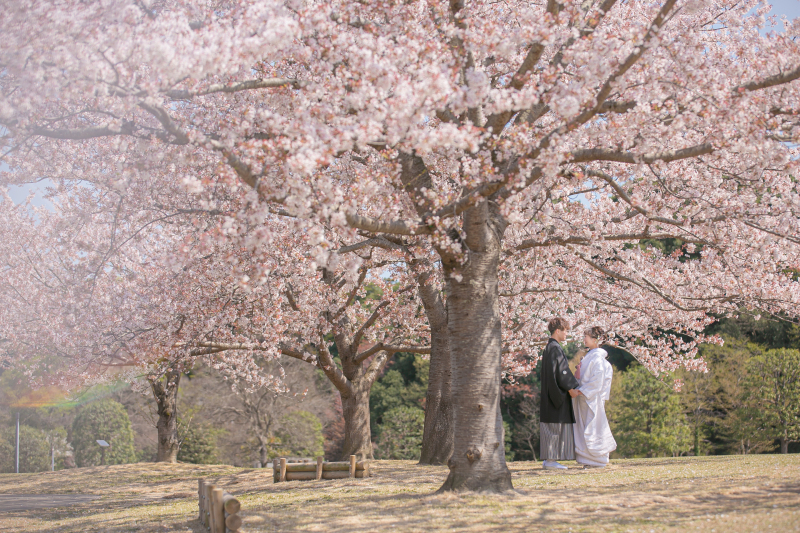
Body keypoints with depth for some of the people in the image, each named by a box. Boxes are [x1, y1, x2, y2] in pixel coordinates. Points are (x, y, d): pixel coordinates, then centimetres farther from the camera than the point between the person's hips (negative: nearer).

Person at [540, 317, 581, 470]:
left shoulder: (549, 348, 17)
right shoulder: (555, 348, -14)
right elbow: (561, 370, -19)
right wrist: (571, 388, -16)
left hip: (550, 394, 10)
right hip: (557, 394, -10)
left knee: (551, 427, 10)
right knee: (555, 426, -8)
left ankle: (549, 459, 12)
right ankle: (550, 460, -7)